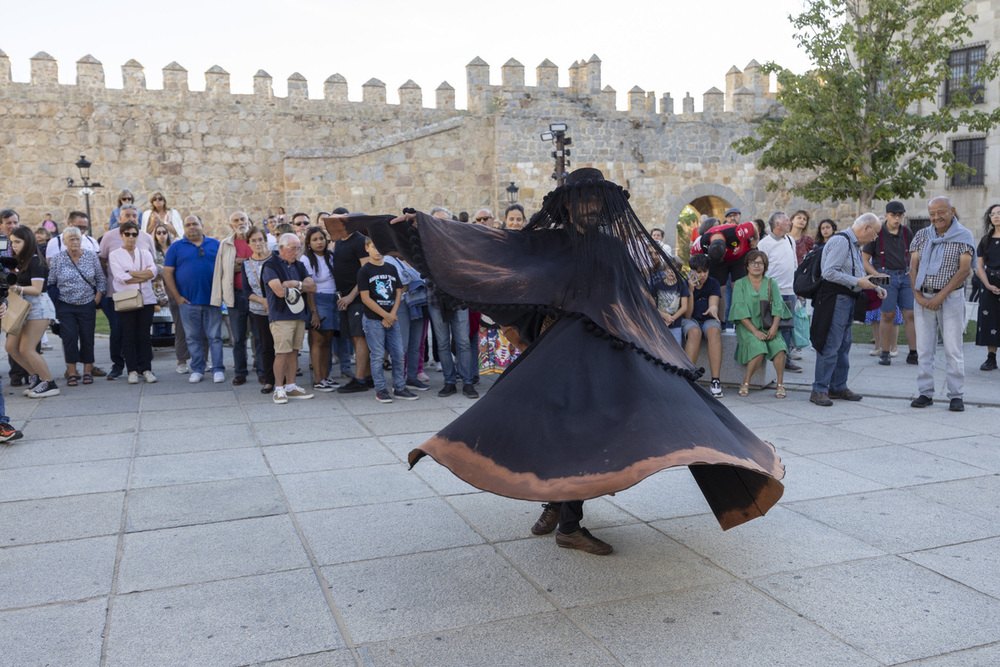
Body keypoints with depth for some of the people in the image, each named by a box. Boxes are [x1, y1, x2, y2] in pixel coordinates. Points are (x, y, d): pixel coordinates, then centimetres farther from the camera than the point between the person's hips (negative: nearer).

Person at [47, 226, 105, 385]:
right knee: (69, 337, -7)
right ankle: (72, 372, 0)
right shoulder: (57, 260, -1)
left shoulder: (92, 256, 1)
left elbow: (101, 280, 6)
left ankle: (87, 371, 13)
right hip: (65, 306, -1)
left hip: (87, 306, 1)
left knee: (87, 337, 3)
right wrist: (52, 306, -3)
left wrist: (97, 300, -2)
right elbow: (50, 284, 4)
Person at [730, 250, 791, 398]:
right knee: (758, 348, -31)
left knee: (779, 346, -27)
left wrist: (774, 327, -17)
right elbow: (740, 311, -7)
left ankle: (780, 385, -13)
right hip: (747, 326, -2)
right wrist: (755, 331, -18)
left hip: (768, 326, 2)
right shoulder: (740, 284, 3)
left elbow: (778, 306, 1)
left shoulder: (771, 283, 11)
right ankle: (745, 383, -14)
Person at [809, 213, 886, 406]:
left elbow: (858, 274, 26)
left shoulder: (855, 245, 19)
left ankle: (839, 387, 23)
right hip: (835, 300, -10)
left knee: (844, 346, 14)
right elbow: (829, 272, -22)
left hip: (847, 301, 11)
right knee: (830, 346, -9)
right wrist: (857, 282, -19)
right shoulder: (841, 241, -14)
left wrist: (875, 287, 12)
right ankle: (819, 390, -4)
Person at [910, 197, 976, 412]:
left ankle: (956, 396, 6)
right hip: (923, 299, 3)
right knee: (924, 348, 3)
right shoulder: (921, 235, 9)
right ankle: (925, 393, 10)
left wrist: (941, 296, -15)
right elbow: (913, 267, 5)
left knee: (953, 349, -1)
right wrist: (918, 296, -7)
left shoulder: (963, 236, -1)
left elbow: (964, 269, -9)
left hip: (951, 299, -3)